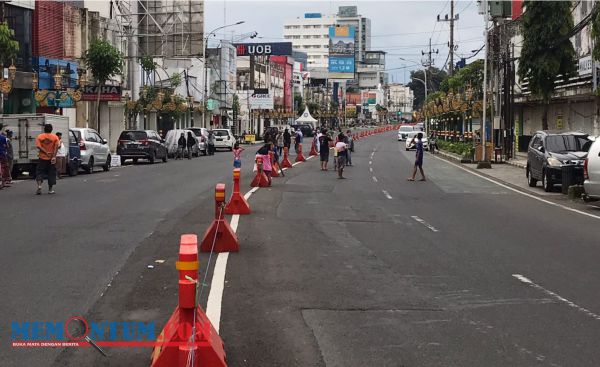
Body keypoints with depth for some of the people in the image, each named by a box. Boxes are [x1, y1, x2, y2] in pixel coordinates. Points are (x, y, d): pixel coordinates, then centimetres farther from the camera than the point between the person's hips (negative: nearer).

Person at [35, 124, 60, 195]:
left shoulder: (39, 136, 0)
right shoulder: (55, 137, 0)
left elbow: (39, 146, -13)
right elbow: (56, 147, -12)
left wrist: (46, 152, -14)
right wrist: (54, 156, -17)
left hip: (42, 158, 0)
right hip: (51, 159, 0)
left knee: (40, 173, 6)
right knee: (51, 173, 9)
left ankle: (39, 186, -14)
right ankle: (50, 189, 9)